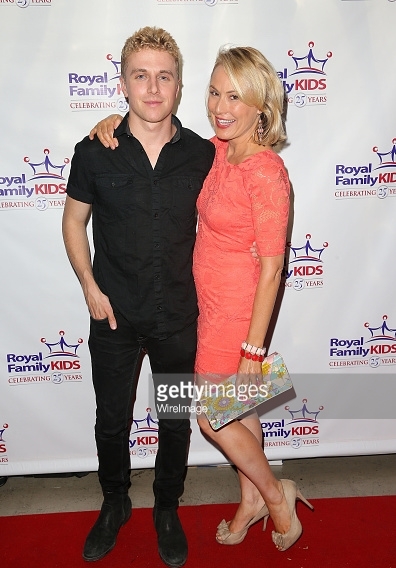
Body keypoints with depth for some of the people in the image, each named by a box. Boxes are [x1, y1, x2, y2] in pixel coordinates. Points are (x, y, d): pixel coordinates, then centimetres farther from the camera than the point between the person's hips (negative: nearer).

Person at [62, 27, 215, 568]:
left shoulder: (203, 154, -5)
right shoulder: (95, 152, -7)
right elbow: (74, 221, 4)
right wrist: (91, 288, -5)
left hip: (179, 317, 1)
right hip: (114, 315, 0)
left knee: (176, 422, 15)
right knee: (111, 421, 16)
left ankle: (167, 510, 42)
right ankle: (115, 504, 44)